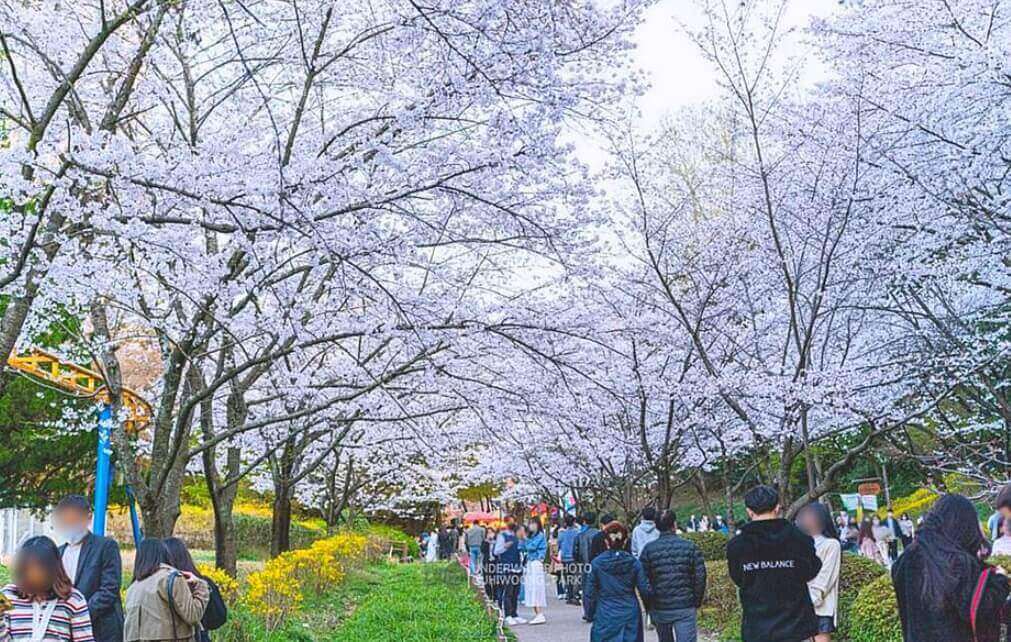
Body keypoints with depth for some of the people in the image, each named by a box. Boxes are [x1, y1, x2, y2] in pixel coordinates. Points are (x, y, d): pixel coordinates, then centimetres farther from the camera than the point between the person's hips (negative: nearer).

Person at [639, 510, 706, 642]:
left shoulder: (648, 549, -3)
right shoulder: (690, 547, -4)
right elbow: (700, 577, -4)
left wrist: (649, 607, 10)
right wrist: (697, 601, 10)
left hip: (659, 609, 2)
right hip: (685, 608, -2)